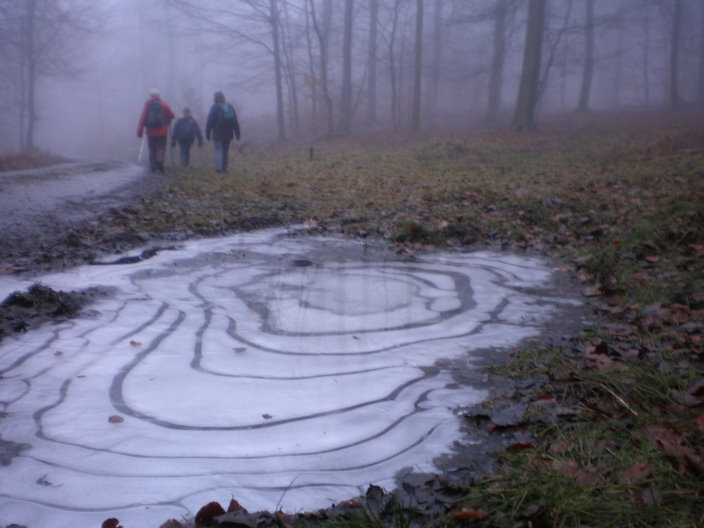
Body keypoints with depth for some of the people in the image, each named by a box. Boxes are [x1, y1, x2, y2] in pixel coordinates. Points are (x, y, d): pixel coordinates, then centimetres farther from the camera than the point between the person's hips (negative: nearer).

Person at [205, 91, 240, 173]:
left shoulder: (214, 107, -6)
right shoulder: (230, 107, 9)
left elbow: (209, 122, -8)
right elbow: (235, 122, 8)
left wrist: (207, 134, -3)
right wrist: (237, 133, 11)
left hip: (218, 135, -5)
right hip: (228, 135, 5)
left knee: (218, 151, -2)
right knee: (225, 151, 13)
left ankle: (219, 168, -13)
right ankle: (224, 168, 14)